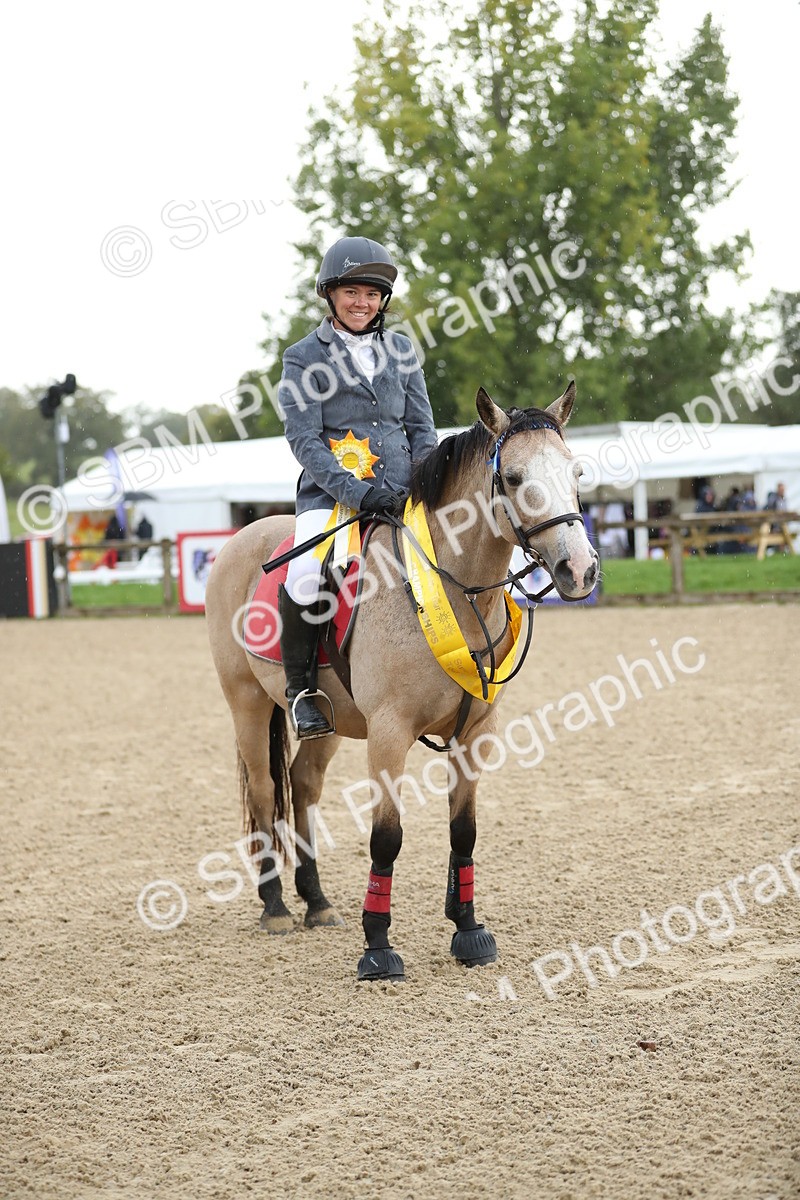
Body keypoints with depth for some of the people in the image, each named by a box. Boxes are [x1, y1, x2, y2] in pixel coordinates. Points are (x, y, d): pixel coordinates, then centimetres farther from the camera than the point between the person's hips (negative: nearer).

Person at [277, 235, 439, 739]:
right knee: (308, 576, -30)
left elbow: (422, 428, 14)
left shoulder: (400, 349, 15)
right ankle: (300, 686, -8)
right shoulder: (304, 358, 3)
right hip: (331, 494, -4)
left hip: (402, 494, 4)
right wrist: (356, 492, -17)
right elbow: (304, 440, -5)